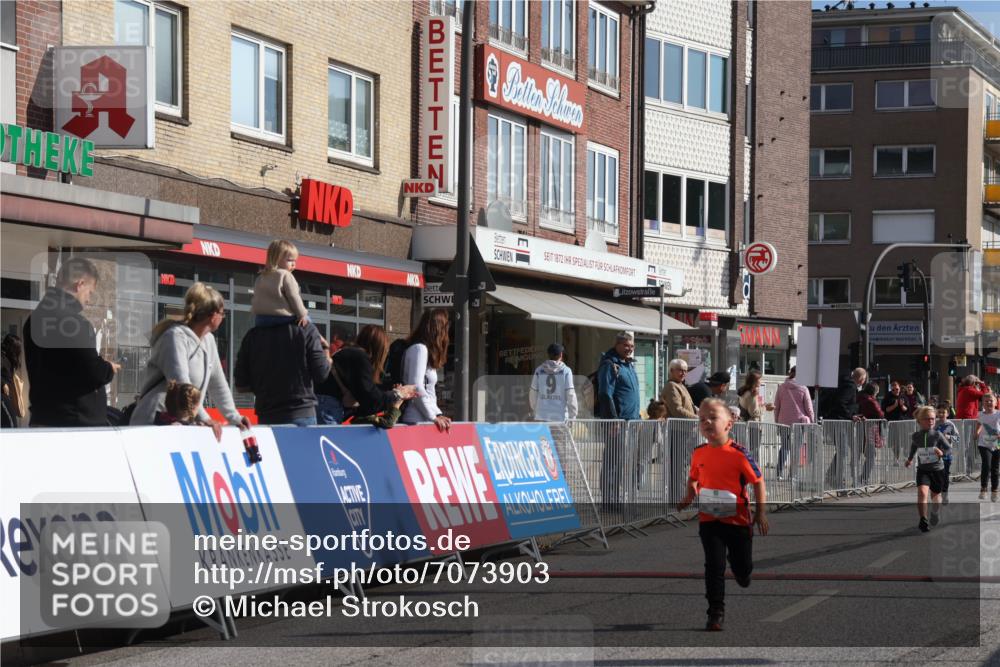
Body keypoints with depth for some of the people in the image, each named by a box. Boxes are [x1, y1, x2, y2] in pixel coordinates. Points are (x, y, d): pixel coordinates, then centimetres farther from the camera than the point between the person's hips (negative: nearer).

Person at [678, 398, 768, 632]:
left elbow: (758, 481, -6)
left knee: (743, 566, 11)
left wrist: (761, 513, -9)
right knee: (714, 565, -5)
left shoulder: (739, 454, -13)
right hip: (709, 520, 2)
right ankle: (715, 614, 0)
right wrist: (689, 496, -1)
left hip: (738, 519, -2)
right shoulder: (698, 453, 0)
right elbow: (693, 478, 18)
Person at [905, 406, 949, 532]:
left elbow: (949, 447, -3)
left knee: (936, 495, 17)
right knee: (922, 492, -23)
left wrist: (942, 452, -24)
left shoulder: (937, 435, -9)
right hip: (922, 470, 0)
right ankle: (923, 521, -20)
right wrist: (910, 459, 27)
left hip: (937, 469, 0)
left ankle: (934, 513, 48)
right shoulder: (916, 436, -4)